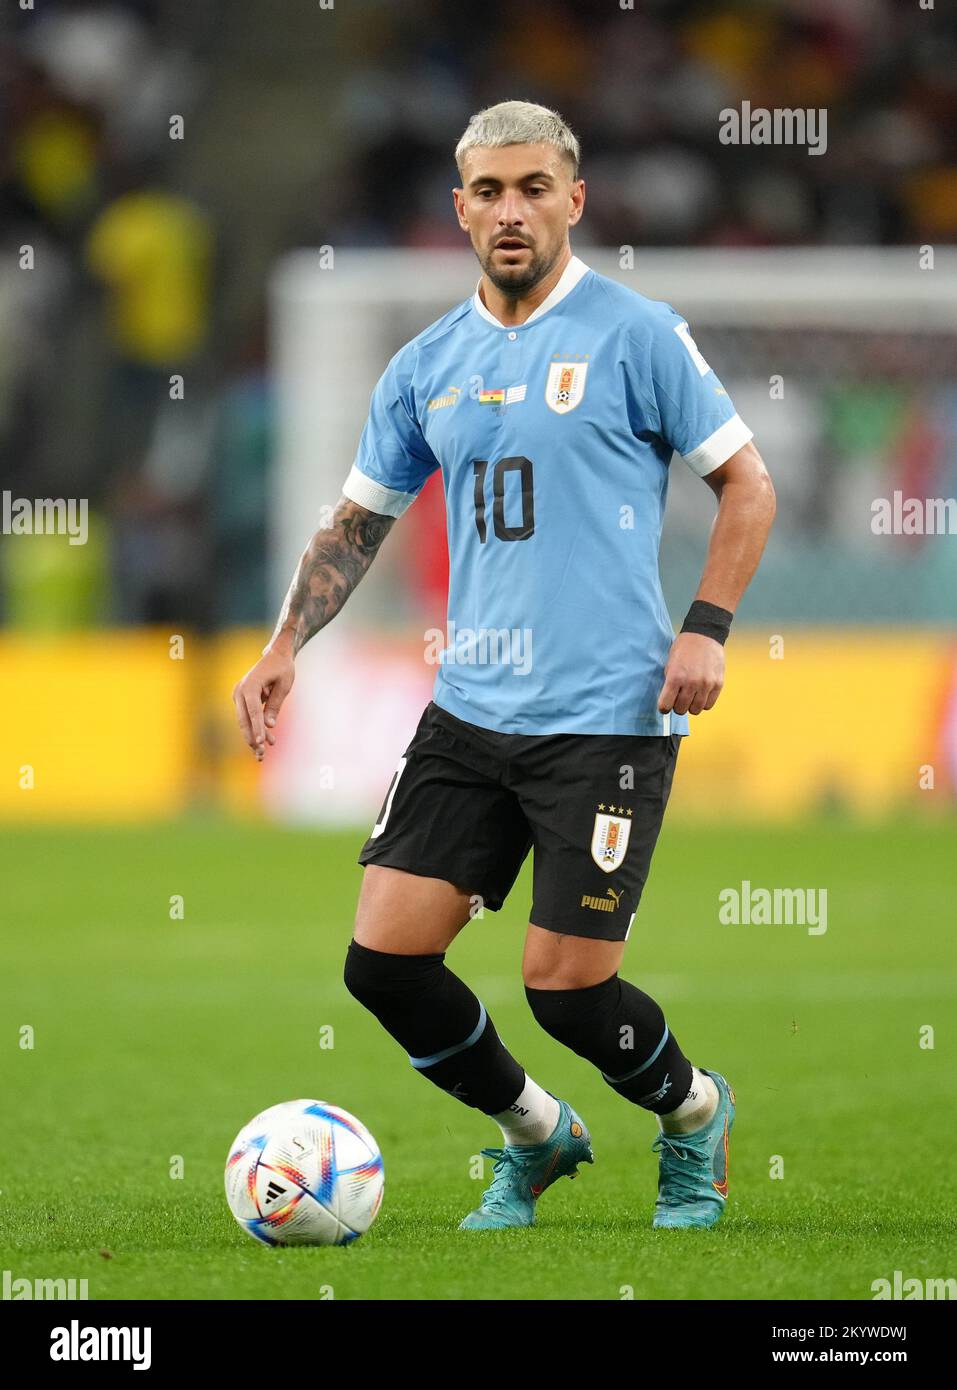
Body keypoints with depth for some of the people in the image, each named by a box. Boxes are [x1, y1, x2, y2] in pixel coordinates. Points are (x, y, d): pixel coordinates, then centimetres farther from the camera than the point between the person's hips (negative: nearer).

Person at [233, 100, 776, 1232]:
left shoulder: (635, 334, -5)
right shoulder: (427, 366, 10)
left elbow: (746, 486, -1)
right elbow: (359, 521, 19)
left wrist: (705, 627, -12)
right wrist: (284, 649, 8)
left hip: (606, 714, -5)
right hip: (467, 711, 5)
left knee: (565, 985, -7)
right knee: (383, 956, -4)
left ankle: (693, 1112, 25)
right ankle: (535, 1136, 20)